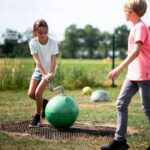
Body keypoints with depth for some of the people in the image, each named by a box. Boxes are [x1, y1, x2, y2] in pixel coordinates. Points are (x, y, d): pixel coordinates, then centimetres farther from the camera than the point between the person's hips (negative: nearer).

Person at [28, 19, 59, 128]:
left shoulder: (53, 43, -21)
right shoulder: (33, 43, -18)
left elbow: (53, 61, -25)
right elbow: (37, 61, -23)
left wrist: (51, 73, -41)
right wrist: (44, 74, -34)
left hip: (49, 71, -3)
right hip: (39, 70, 3)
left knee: (38, 92, -16)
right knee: (31, 94, -4)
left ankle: (37, 118, 2)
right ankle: (44, 102, 28)